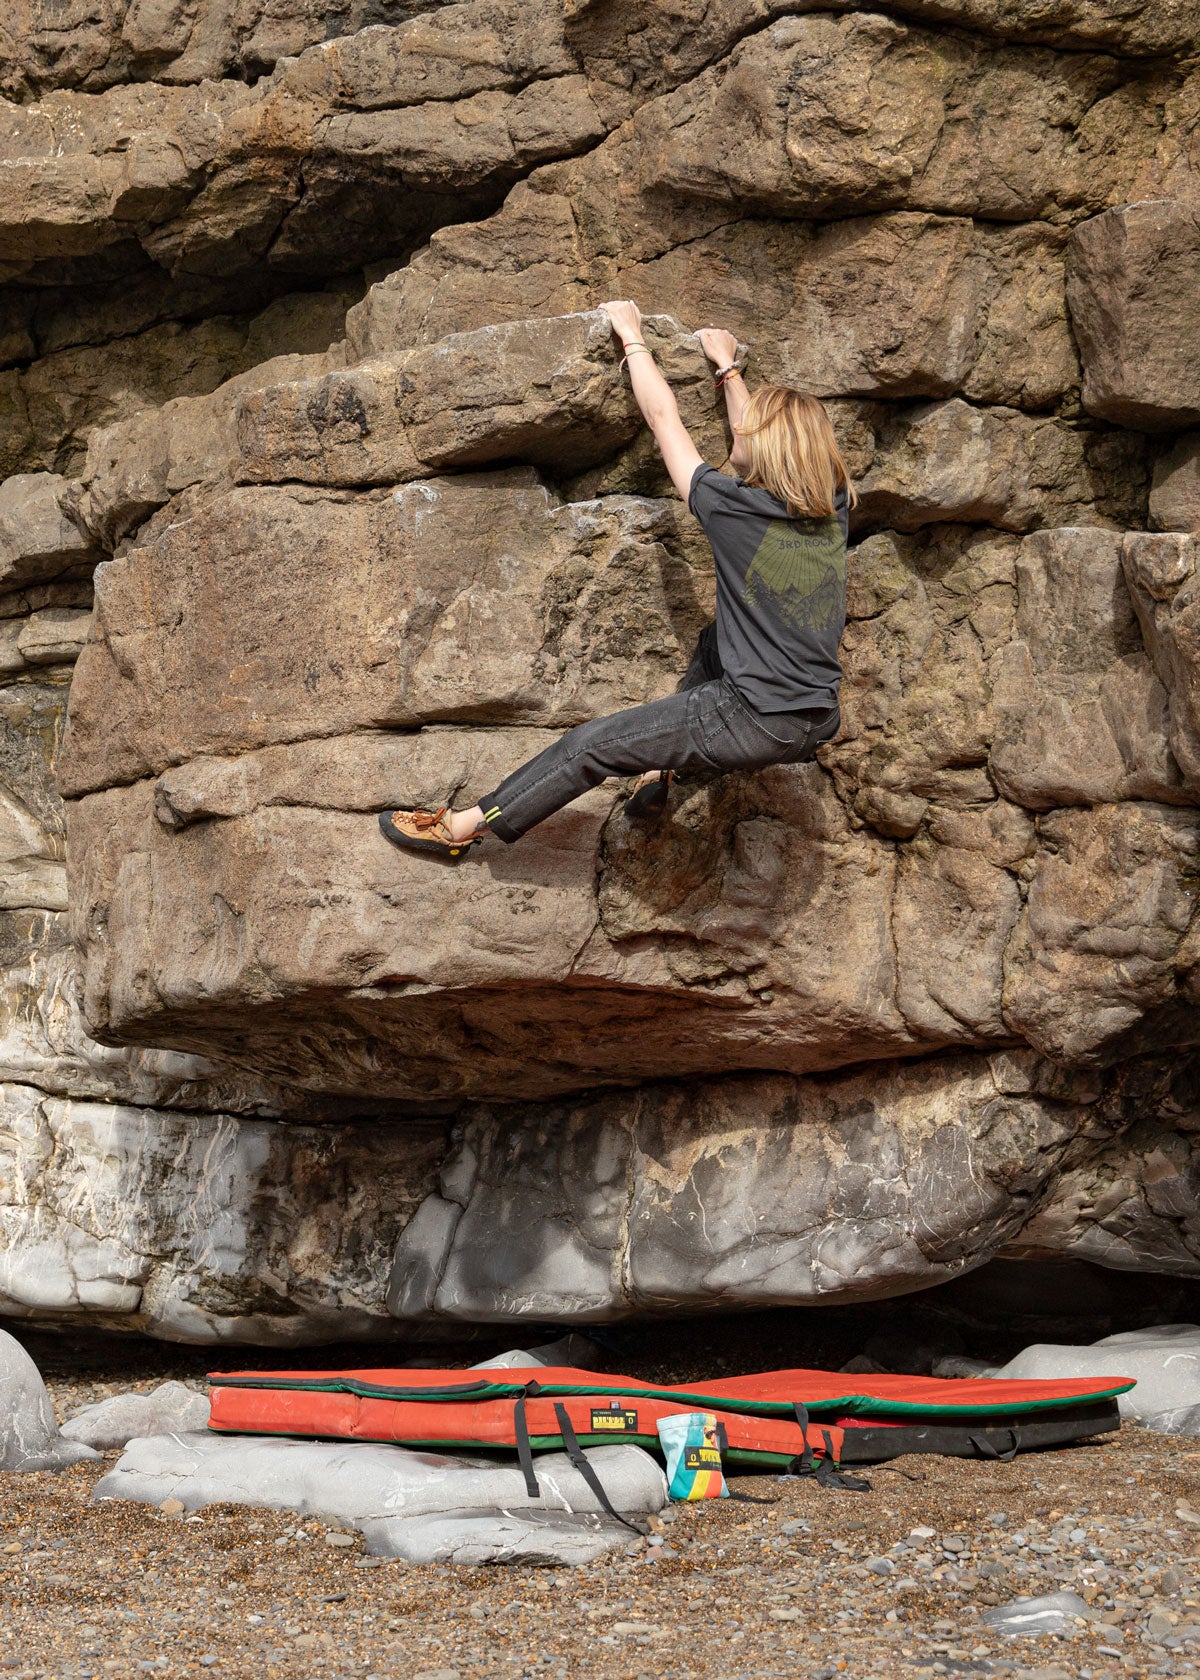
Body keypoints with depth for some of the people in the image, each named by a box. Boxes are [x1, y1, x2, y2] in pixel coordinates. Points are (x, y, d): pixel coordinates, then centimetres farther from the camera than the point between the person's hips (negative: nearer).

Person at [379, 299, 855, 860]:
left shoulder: (734, 508, -13)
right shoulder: (834, 513, 4)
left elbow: (662, 416, -1)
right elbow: (768, 446, 24)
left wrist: (631, 335, 14)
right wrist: (727, 367, 37)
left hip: (754, 723, -7)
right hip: (817, 724, 7)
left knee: (592, 744, 6)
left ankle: (463, 827, 16)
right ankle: (663, 772, 34)